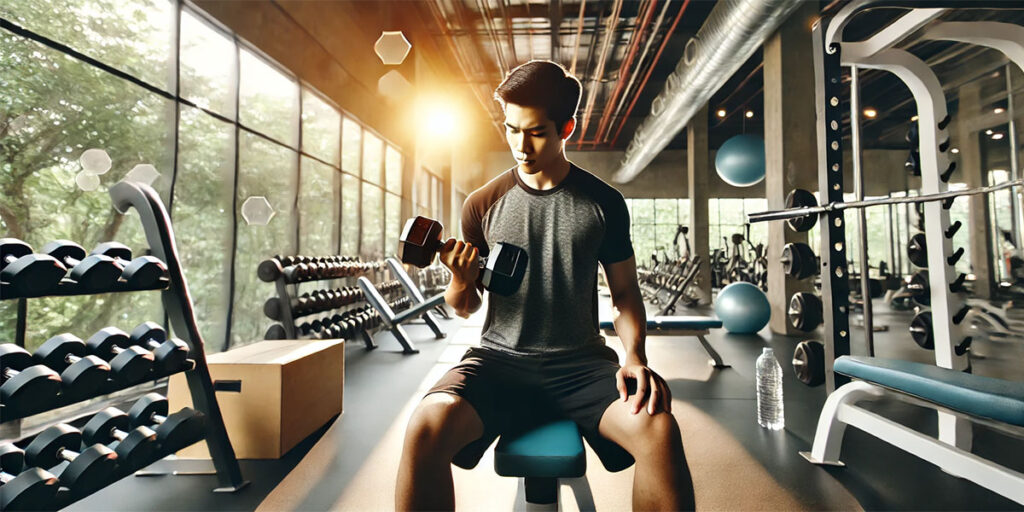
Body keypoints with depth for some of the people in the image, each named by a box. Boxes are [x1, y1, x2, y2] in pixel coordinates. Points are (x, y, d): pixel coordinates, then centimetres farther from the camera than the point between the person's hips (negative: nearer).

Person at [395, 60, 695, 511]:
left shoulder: (604, 203, 5)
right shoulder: (482, 204, 5)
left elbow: (624, 292, 9)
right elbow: (464, 307, 10)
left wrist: (634, 356, -9)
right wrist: (462, 280, -14)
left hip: (581, 361, 0)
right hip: (500, 356, 0)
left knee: (658, 427, -29)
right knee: (427, 426, -30)